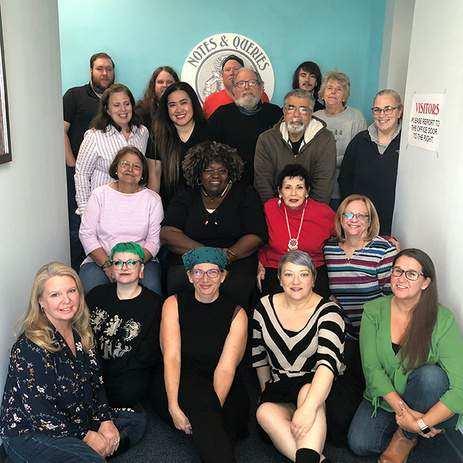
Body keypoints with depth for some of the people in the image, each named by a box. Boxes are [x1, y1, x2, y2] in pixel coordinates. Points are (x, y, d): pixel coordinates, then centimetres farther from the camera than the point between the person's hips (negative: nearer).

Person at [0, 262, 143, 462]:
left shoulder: (80, 333, 0)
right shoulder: (29, 348, -25)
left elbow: (95, 381, 7)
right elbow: (39, 412, -24)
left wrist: (105, 420, -6)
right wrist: (85, 435, -18)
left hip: (77, 418, 8)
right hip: (29, 435, -8)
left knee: (134, 422, 9)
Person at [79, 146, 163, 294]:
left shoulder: (152, 199, 6)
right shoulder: (100, 194, 5)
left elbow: (153, 241, 1)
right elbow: (86, 234, 0)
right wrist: (107, 265, -12)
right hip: (99, 259, 0)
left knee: (151, 287, -28)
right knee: (92, 288, -29)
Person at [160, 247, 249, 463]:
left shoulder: (236, 314, 1)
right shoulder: (173, 304, 2)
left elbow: (226, 368, -9)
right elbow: (171, 358, -8)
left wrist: (211, 411, -22)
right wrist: (174, 407, -20)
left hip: (223, 389, 1)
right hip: (180, 385, -1)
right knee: (199, 395, -31)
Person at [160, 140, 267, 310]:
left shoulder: (244, 194, 11)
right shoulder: (186, 197, 14)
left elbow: (256, 236, 1)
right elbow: (167, 233, 0)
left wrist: (228, 256, -17)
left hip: (236, 261, -1)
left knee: (234, 288, -32)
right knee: (179, 283, -30)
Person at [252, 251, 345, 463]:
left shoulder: (327, 311, -13)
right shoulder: (265, 307, 0)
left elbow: (328, 360, -28)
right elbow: (258, 354, 13)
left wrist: (308, 407, -40)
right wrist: (268, 390, 12)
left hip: (317, 385, -3)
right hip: (279, 387, 3)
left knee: (307, 392, -38)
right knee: (265, 412, -30)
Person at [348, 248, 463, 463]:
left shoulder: (443, 319, -17)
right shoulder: (373, 311, -8)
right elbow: (371, 368, -13)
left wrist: (420, 424, -27)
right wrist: (402, 410, -24)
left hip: (430, 404, -1)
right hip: (384, 398, 2)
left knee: (431, 374, -33)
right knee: (359, 444, -22)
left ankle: (405, 437, -6)